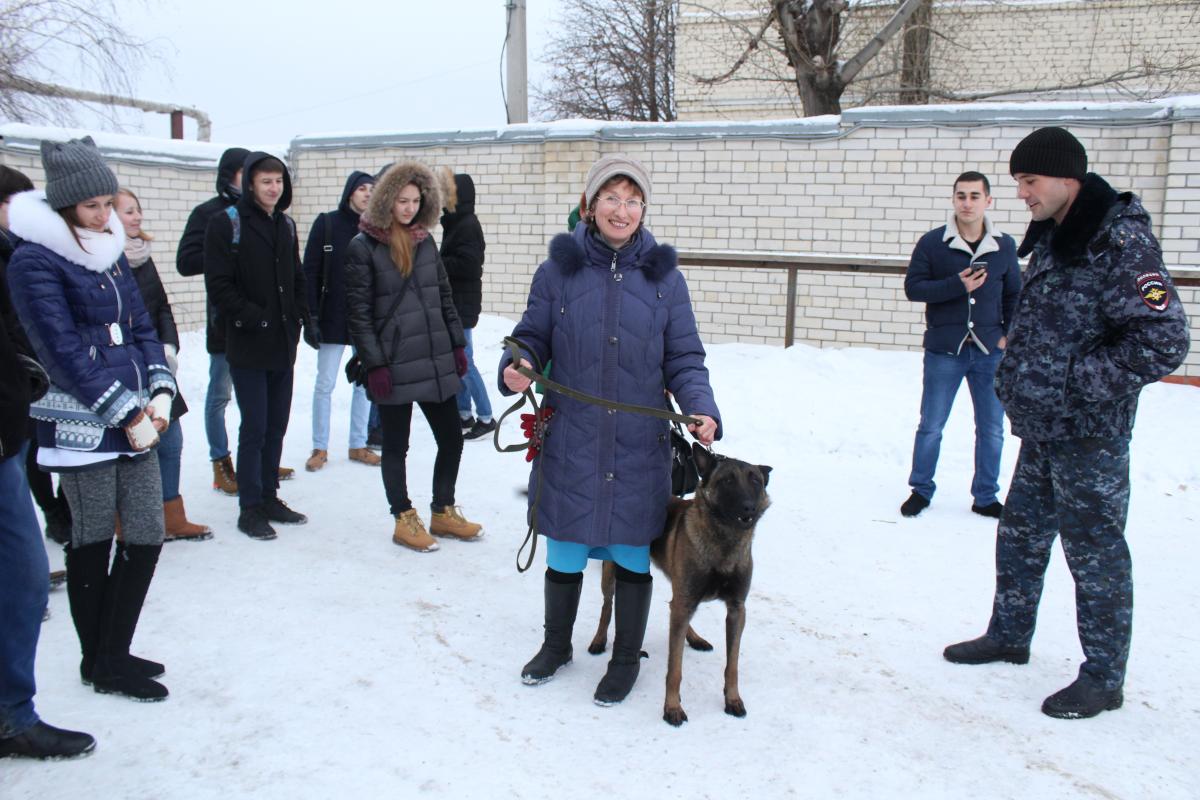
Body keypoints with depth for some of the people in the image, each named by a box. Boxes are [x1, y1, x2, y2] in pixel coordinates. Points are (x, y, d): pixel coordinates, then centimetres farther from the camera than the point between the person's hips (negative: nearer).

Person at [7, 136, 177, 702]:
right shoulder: (34, 261, -9)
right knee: (92, 544, 5)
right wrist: (127, 414, -15)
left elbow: (142, 327, 13)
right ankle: (100, 664, 20)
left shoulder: (111, 250, 13)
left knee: (146, 537, 7)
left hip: (135, 422, 7)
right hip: (83, 428, -7)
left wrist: (160, 393, -2)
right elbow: (63, 352, -14)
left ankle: (112, 653, 23)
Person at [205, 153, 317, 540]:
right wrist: (256, 320, -18)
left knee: (277, 425, 12)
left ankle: (269, 498, 24)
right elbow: (219, 286, -14)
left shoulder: (286, 225, 13)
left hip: (283, 344, 6)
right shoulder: (227, 223, -8)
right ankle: (250, 508, 9)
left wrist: (304, 319, 7)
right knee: (254, 428, -2)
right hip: (248, 346, -6)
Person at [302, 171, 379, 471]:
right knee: (325, 383, 2)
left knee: (364, 382, 8)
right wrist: (310, 314, -10)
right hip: (333, 317, -2)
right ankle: (320, 448, 14)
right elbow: (311, 271, -4)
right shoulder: (326, 224, -3)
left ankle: (358, 445, 20)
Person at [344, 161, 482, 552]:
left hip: (437, 361, 6)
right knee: (396, 445, 8)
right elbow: (359, 312, -10)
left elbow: (444, 296, 16)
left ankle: (443, 512, 28)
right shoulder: (363, 247, -7)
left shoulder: (425, 241, 11)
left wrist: (458, 344, 10)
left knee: (451, 439, 10)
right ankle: (404, 520, 23)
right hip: (394, 366, -6)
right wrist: (374, 364, -14)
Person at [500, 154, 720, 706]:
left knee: (632, 556, 11)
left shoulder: (664, 276, 1)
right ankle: (556, 645, 40)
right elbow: (532, 339, 4)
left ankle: (626, 659, 33)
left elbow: (684, 359, 2)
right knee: (564, 553, 14)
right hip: (568, 445, 0)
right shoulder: (558, 270, 0)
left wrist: (701, 410, -15)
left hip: (639, 449, 0)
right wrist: (516, 368, -18)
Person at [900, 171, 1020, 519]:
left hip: (989, 351, 3)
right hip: (944, 350, -2)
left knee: (992, 429, 9)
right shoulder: (932, 243, -6)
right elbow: (913, 287, -8)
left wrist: (1008, 334, 2)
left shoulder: (1004, 246, 3)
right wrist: (957, 285, -19)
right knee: (931, 426, 7)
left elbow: (1013, 295, 12)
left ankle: (986, 497, 24)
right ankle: (921, 490, 24)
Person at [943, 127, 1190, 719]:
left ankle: (1103, 679, 19)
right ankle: (1009, 635, 38)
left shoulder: (1120, 241, -19)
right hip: (1041, 428, 9)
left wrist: (1079, 383, -19)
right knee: (1020, 536, 20)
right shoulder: (1052, 236, 9)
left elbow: (1163, 342, -23)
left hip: (1089, 435, -9)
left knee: (1095, 553, 3)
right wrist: (1015, 381, 10)